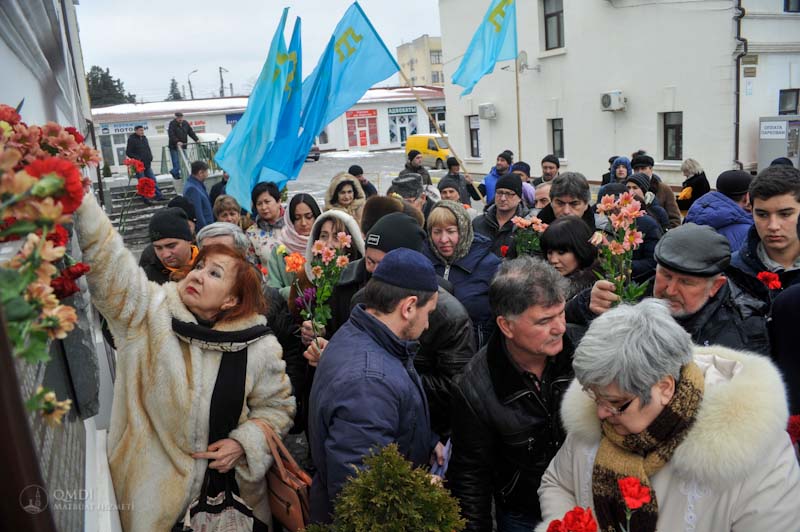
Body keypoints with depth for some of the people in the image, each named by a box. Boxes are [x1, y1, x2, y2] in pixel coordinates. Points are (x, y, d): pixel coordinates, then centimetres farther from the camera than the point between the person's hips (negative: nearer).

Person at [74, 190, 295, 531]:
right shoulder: (149, 313, -14)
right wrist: (76, 194, -39)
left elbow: (277, 405, 2)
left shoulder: (259, 348, -11)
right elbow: (108, 258, -27)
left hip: (229, 479, 1)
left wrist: (244, 443, -13)